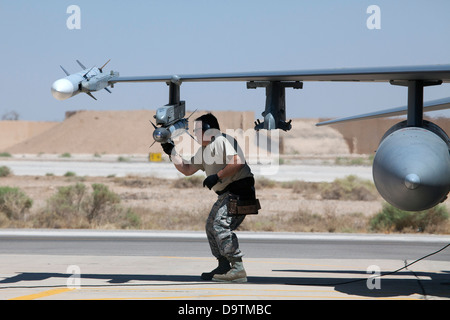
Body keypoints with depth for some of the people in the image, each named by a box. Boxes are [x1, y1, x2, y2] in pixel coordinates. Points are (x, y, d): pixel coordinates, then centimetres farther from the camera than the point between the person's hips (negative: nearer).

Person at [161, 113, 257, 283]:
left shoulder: (222, 141, -13)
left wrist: (217, 176, -25)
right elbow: (187, 169, 25)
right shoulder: (203, 150, 18)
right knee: (211, 226, 15)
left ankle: (238, 269, -28)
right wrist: (172, 152, 19)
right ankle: (224, 268, 19)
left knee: (221, 224, -22)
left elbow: (237, 162, -25)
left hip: (240, 190, -11)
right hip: (227, 193, 11)